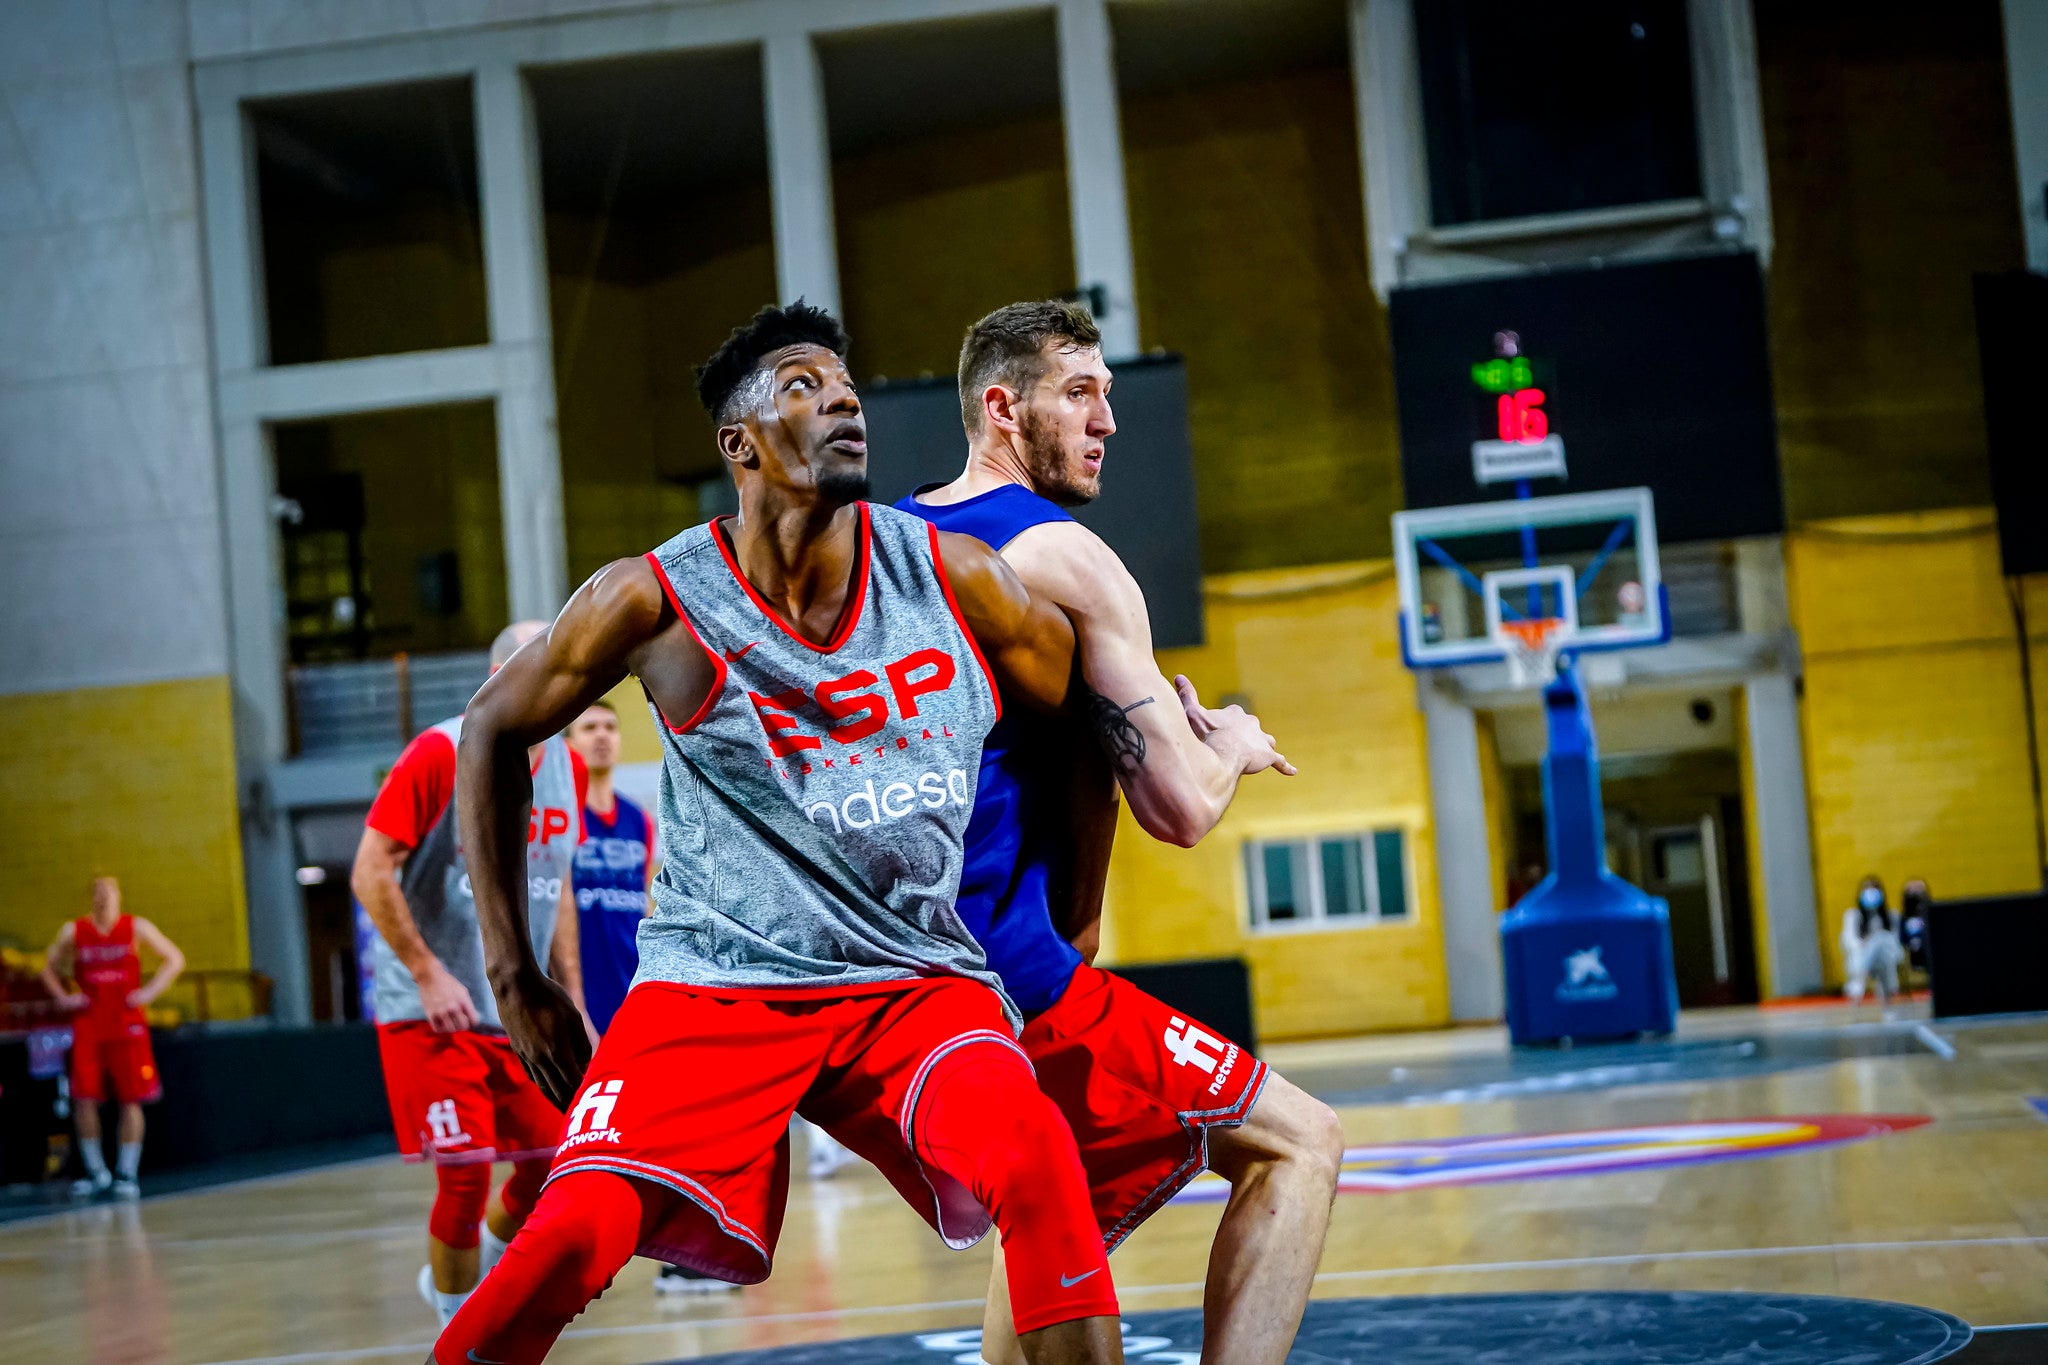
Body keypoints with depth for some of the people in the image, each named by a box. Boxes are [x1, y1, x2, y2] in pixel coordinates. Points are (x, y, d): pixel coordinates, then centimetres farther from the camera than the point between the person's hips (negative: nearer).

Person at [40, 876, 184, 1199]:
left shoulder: (137, 928, 3)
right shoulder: (73, 932, 6)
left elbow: (174, 959, 7)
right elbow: (48, 966, 19)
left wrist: (150, 991, -3)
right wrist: (63, 996, 4)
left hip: (128, 1025, -1)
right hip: (88, 1026, 1)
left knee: (131, 1100, -3)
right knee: (83, 1099, -5)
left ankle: (127, 1173, 4)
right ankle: (96, 1171, 8)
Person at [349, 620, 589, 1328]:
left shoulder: (566, 766, 7)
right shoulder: (440, 754, -13)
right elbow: (371, 872, -14)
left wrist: (572, 1002, 13)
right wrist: (430, 976, -19)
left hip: (520, 1010, 6)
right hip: (431, 1010, -6)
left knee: (554, 1167, 4)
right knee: (466, 1174, -9)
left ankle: (466, 1279, 30)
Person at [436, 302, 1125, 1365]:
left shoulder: (954, 579, -3)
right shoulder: (656, 600, -7)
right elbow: (492, 731, 7)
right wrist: (513, 978, 6)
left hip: (919, 980, 1)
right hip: (718, 986, -1)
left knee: (1034, 1157, -28)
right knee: (574, 1235, -20)